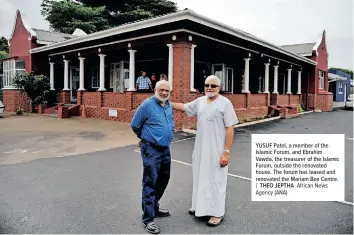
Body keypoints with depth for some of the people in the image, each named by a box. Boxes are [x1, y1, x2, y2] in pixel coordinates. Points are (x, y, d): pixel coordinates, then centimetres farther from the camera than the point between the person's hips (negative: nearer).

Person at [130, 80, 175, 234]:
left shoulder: (169, 106, 8)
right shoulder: (147, 105, -13)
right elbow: (134, 125, -4)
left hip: (166, 148, 8)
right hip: (151, 149, -8)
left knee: (163, 180, 18)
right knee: (150, 183, -4)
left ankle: (154, 206, 38)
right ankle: (148, 218, 6)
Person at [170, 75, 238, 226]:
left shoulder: (225, 103, -11)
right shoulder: (200, 101, 7)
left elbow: (230, 129, -13)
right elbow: (183, 107, 21)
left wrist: (226, 152, -17)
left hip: (217, 150, -6)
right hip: (200, 149, 6)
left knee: (215, 180, 3)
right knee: (200, 177, 17)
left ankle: (217, 213, 19)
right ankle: (201, 206, 35)